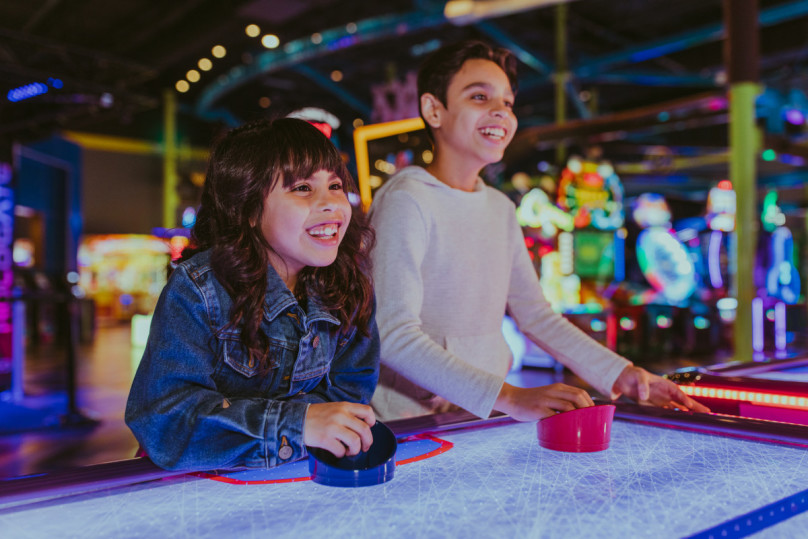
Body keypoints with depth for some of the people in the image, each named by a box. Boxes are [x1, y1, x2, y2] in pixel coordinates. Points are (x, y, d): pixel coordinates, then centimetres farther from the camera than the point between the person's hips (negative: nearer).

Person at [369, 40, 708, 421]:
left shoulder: (500, 208, 13)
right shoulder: (407, 200, -11)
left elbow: (535, 315, 15)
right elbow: (393, 334, -20)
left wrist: (619, 374, 5)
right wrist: (508, 397, -29)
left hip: (484, 420, 6)